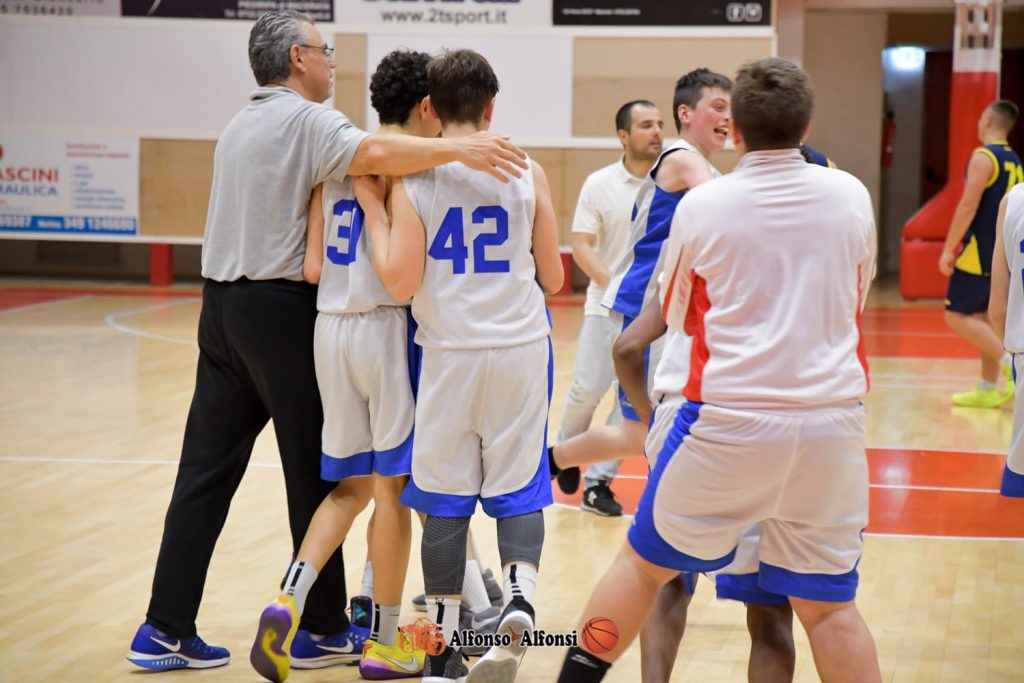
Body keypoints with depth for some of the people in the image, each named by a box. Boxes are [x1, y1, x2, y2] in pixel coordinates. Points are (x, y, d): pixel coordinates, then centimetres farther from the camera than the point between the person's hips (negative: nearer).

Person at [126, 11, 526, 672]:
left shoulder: (241, 125, 19)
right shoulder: (307, 120, -10)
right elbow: (374, 153, -30)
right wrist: (460, 148, -37)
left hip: (223, 306, 8)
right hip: (283, 308, -8)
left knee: (207, 470, 7)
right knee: (315, 474, 4)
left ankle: (166, 630, 7)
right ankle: (325, 626, 13)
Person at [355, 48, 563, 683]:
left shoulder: (411, 177, -6)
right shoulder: (528, 173, -1)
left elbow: (401, 281, -12)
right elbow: (553, 278, 5)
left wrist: (373, 208, -2)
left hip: (449, 354, -1)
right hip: (521, 348, 1)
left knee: (445, 499, 9)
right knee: (518, 489, 10)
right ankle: (520, 599, -15)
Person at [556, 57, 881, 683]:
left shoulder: (700, 207, -5)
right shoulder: (851, 196, 0)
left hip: (729, 420, -1)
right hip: (832, 424, 2)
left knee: (645, 562, 16)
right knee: (828, 604, 8)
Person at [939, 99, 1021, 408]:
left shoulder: (983, 157, -12)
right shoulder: (1014, 161, 14)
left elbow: (968, 207, -19)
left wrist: (948, 249, -16)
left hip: (981, 251, -9)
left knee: (957, 316, -5)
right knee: (986, 318, 13)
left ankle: (1010, 362, -16)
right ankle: (988, 389, 13)